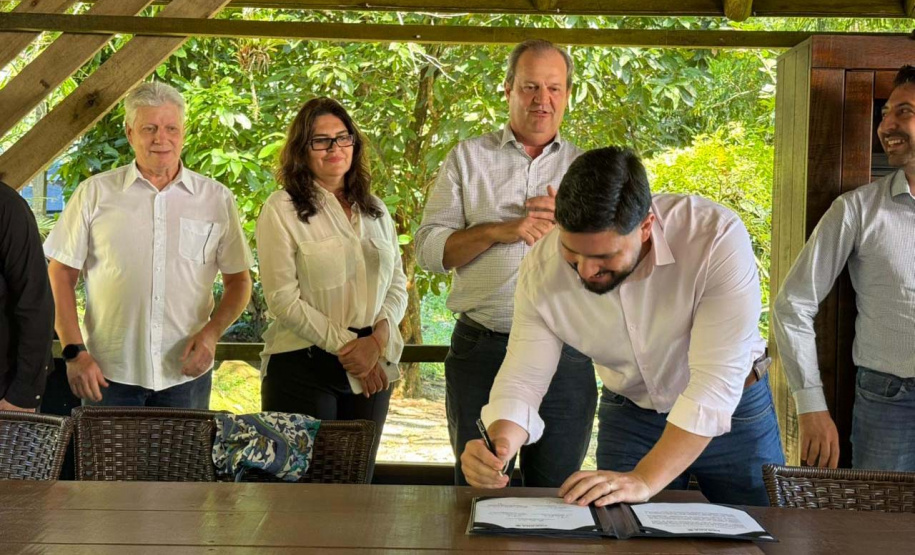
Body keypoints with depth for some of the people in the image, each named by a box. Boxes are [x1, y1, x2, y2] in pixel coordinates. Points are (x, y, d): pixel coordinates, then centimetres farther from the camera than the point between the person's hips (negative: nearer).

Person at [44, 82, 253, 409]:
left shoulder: (217, 199, 5)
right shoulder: (95, 194, 2)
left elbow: (238, 281, 10)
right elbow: (61, 276, 3)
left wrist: (212, 332, -7)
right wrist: (74, 352, -6)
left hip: (186, 374, 1)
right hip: (107, 375, -1)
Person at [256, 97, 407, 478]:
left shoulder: (374, 210, 14)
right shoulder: (282, 210, -3)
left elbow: (397, 284, 11)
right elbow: (283, 300, -10)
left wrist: (379, 338, -8)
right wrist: (346, 346, -12)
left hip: (372, 367, 5)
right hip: (303, 368, -5)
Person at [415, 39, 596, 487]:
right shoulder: (467, 159, 9)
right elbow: (428, 249, 2)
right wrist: (499, 231, -11)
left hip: (566, 354, 1)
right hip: (480, 350, 0)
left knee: (556, 494, 7)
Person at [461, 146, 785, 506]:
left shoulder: (718, 238, -33)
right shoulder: (542, 269, -20)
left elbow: (716, 382, -35)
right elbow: (522, 379, -15)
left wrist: (645, 480, -41)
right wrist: (499, 442, -37)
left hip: (735, 410, -2)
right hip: (629, 417, 2)